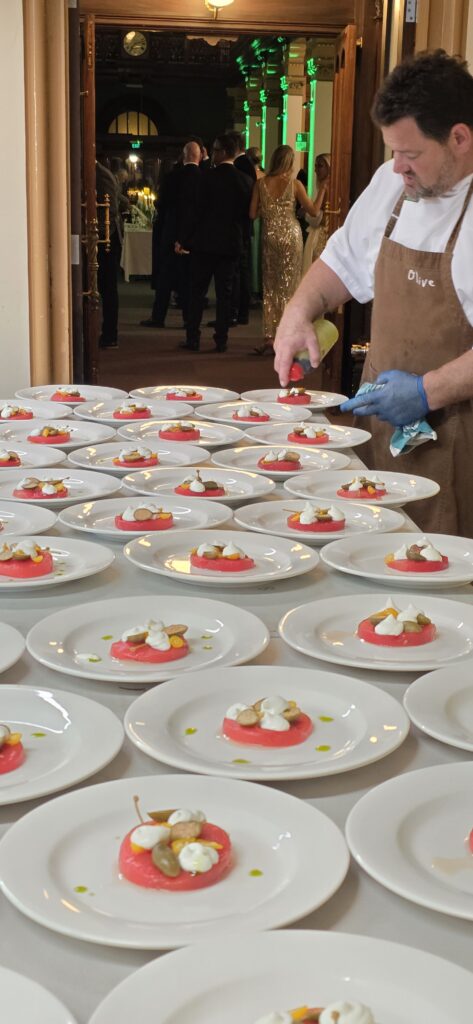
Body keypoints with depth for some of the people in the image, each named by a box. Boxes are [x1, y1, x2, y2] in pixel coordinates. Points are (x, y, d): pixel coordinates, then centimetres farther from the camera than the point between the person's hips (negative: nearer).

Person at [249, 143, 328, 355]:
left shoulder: (261, 184, -2)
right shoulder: (295, 184, -8)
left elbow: (253, 214, -1)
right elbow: (313, 211, -6)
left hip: (269, 237, 2)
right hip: (290, 236, -2)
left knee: (270, 288, 11)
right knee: (289, 287, 7)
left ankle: (270, 337, 6)